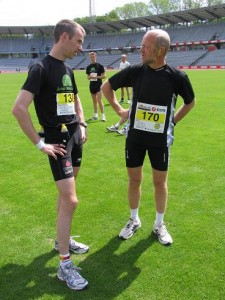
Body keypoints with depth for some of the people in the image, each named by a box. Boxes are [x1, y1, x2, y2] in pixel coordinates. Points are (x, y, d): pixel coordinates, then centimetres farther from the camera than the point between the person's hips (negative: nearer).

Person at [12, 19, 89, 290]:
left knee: (66, 194, 18)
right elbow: (18, 108, -23)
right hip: (57, 140, -8)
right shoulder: (41, 68, -15)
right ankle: (64, 265, 1)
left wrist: (82, 125, 15)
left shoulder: (67, 70, 11)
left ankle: (62, 239, 37)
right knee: (70, 201, -11)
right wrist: (39, 143, -19)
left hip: (75, 136, 9)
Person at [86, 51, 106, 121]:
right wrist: (90, 77, -10)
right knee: (94, 101, 11)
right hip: (92, 85, 5)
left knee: (99, 100, -12)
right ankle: (95, 115, 19)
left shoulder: (100, 66, -4)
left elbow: (104, 76, -5)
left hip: (99, 85, -5)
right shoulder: (88, 67, 8)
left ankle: (103, 115, -8)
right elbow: (88, 77, 13)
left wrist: (96, 77, -18)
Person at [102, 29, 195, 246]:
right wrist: (119, 110, 3)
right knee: (134, 179, 12)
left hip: (161, 140, -1)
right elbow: (106, 86, 5)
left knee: (160, 182, 10)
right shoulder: (135, 71, -9)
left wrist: (173, 121, 4)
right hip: (135, 137, 1)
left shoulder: (177, 76, -12)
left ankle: (159, 224, 31)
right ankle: (134, 220, 33)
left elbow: (190, 102, 8)